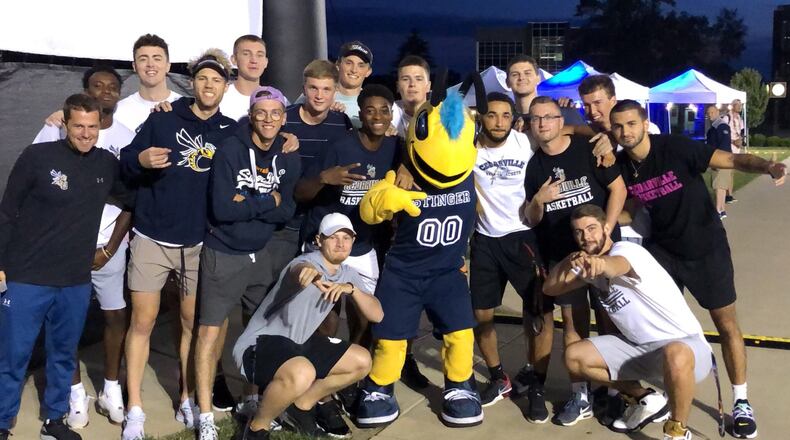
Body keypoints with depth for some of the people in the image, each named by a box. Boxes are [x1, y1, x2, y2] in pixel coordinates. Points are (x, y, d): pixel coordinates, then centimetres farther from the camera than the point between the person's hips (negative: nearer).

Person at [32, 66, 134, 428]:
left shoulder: (127, 139, 3)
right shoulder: (58, 129, -2)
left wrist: (109, 248, -5)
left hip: (109, 244, 2)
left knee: (116, 314, 7)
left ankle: (111, 389, 23)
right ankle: (75, 392, 19)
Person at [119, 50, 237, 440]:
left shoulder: (230, 131, 2)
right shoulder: (163, 118, -3)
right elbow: (124, 165, -4)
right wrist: (141, 160, -25)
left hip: (199, 243, 2)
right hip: (151, 238, -2)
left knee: (193, 323, 11)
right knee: (142, 322, 3)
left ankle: (187, 401, 25)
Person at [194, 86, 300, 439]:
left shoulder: (289, 159, 1)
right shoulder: (229, 150, -15)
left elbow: (287, 211, -4)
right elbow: (221, 208, -22)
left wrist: (247, 203, -18)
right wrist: (267, 202, -14)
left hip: (261, 253, 5)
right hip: (222, 253, -5)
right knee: (212, 330, -1)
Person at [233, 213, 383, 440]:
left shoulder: (348, 274, 4)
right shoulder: (307, 263, -21)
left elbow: (377, 315, -3)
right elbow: (298, 272, -48)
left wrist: (352, 289, -21)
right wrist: (308, 272, -72)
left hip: (299, 343, 9)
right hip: (260, 343, -9)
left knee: (362, 361, 7)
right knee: (302, 373, -38)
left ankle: (301, 406, 21)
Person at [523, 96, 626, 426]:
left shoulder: (588, 148, -8)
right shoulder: (534, 165, 3)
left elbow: (618, 188, -8)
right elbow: (531, 221, 5)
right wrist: (538, 201, -16)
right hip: (560, 253, 3)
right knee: (573, 320, 6)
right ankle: (580, 397, 14)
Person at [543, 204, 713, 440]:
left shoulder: (627, 250, -18)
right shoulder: (588, 264, 5)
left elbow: (616, 266, -44)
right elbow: (549, 288, 3)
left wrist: (600, 263, -68)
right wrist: (570, 260, -15)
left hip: (683, 343, -8)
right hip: (638, 347, 8)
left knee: (675, 356, -43)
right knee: (575, 357, -3)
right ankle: (645, 400, 15)